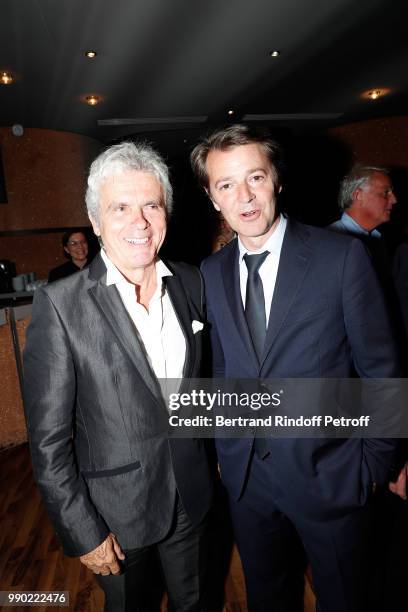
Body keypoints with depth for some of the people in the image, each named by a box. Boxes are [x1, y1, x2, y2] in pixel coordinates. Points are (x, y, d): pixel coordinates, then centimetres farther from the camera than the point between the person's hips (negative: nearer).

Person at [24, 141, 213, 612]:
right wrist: (83, 532, -11)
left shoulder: (190, 283, -6)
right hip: (117, 512, -3)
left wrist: (216, 460, 9)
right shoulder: (60, 305, -20)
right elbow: (49, 440, -15)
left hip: (191, 495, 4)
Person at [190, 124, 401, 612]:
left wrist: (376, 457, -4)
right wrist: (225, 448, 8)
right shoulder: (212, 273, -2)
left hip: (328, 475, -3)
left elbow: (379, 365, -8)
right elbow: (221, 368, 6)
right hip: (244, 475, 4)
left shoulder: (342, 256, -14)